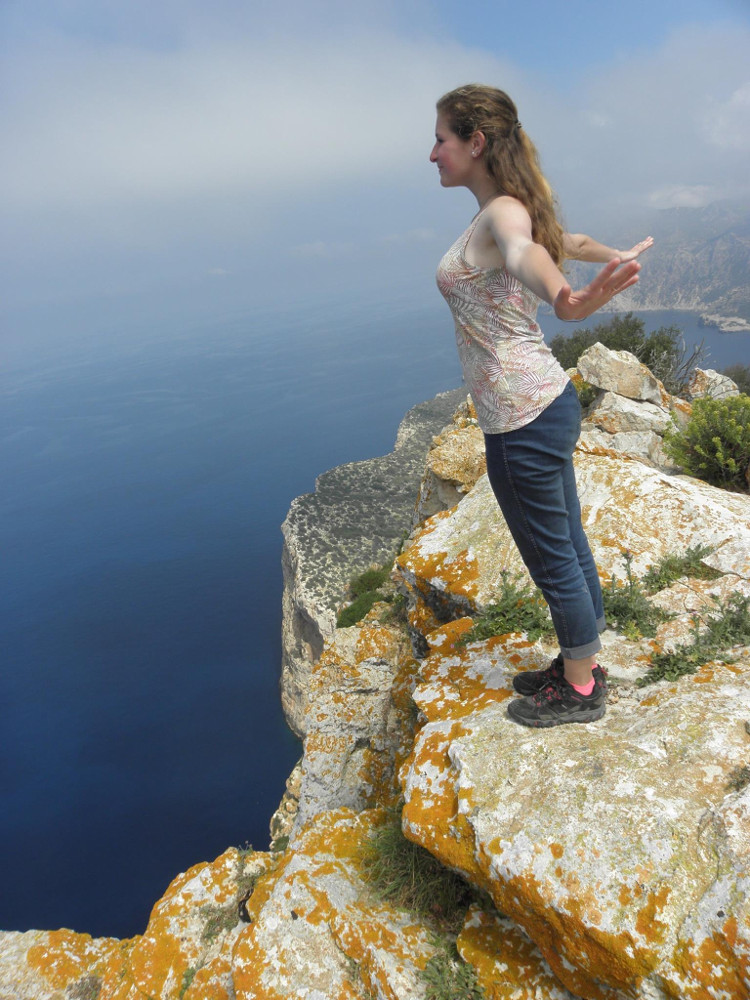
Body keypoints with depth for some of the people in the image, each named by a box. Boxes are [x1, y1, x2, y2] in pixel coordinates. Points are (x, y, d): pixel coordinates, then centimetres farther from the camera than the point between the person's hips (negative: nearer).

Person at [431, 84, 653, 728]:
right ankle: (582, 664, 39)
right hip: (546, 403, 10)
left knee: (553, 558, 6)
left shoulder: (502, 213, -17)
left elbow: (526, 253, -43)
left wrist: (567, 301, -64)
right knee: (568, 545, 20)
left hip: (522, 418, -10)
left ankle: (579, 690, 27)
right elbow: (569, 241, 31)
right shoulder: (510, 211, 12)